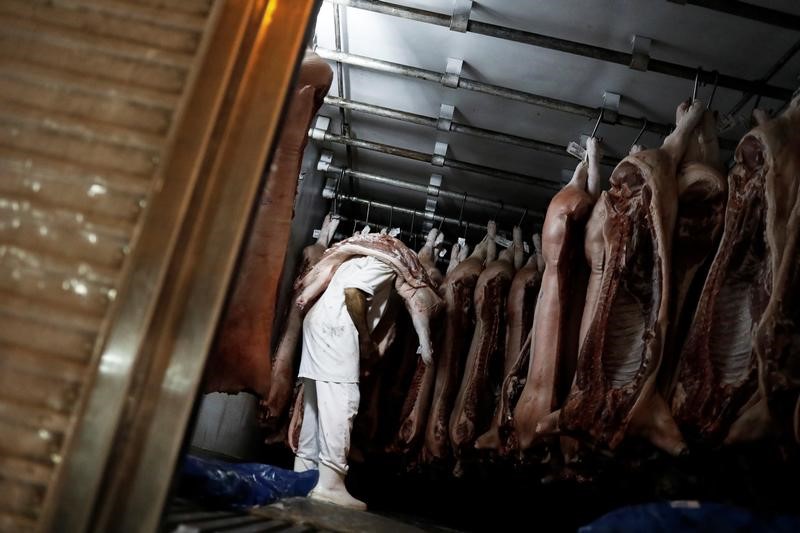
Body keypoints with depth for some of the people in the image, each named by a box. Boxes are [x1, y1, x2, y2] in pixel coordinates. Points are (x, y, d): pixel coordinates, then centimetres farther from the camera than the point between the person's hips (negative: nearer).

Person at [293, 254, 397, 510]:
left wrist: (365, 340, 17)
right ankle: (330, 484, -13)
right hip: (334, 328, -10)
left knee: (316, 404, 10)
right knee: (341, 402, -12)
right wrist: (365, 337, -8)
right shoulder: (385, 265, 0)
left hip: (320, 326, 10)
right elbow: (353, 291, -15)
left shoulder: (367, 263, 29)